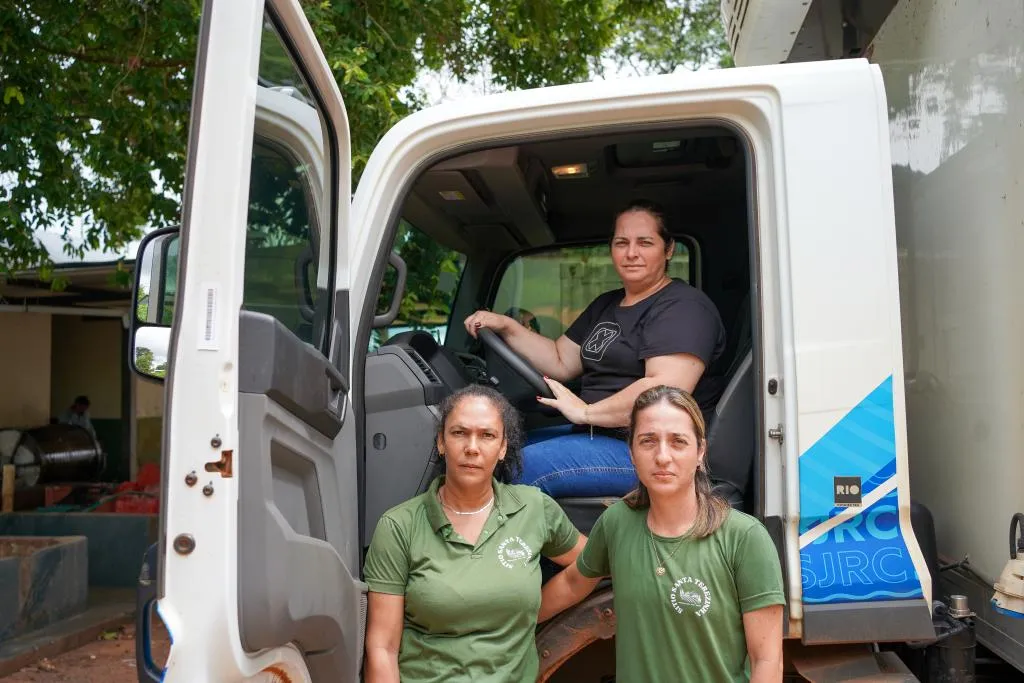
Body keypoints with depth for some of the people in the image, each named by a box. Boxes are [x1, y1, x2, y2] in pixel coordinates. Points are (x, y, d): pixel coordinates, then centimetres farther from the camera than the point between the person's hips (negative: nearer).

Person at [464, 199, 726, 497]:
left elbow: (666, 389, -25)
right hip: (594, 433, 10)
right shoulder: (606, 305, 20)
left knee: (517, 470, -22)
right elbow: (562, 363, 20)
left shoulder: (683, 306, -11)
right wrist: (507, 327, 7)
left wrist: (586, 412, -19)